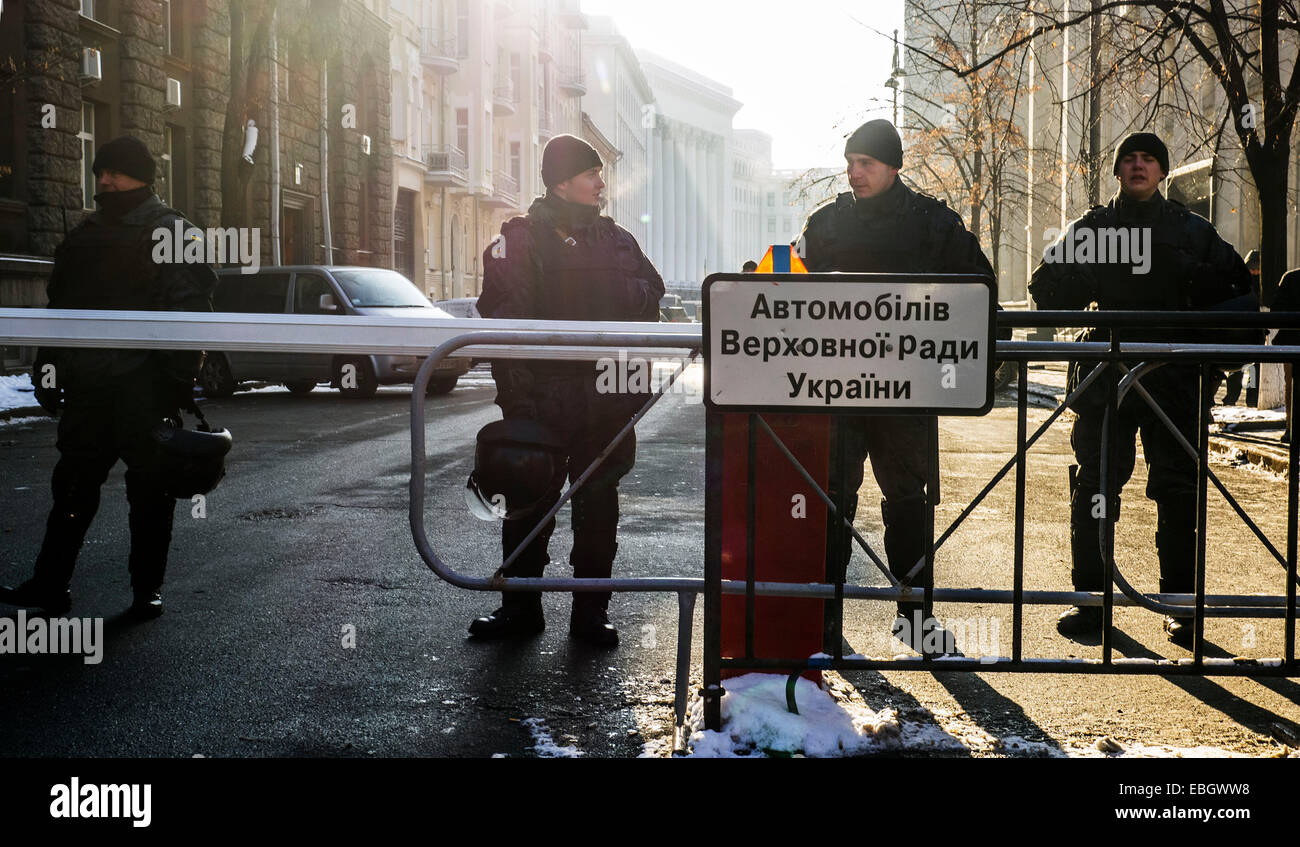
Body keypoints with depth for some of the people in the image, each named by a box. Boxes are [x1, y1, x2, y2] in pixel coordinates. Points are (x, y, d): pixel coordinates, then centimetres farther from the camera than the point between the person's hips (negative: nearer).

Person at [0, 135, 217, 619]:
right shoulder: (84, 239, 17)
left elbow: (188, 310, -10)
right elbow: (59, 307, 22)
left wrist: (180, 379, -18)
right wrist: (49, 369, 15)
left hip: (146, 388, -5)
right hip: (89, 387, 6)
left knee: (150, 489, 2)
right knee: (73, 485, 8)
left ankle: (147, 589, 11)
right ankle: (49, 585, 13)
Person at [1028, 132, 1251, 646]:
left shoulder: (1190, 230, 13)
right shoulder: (1090, 227, 13)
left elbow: (1234, 287, 12)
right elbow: (1050, 290, 9)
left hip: (1173, 377, 0)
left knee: (1177, 489, -1)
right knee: (1095, 486, -2)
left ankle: (1180, 603, 7)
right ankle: (1090, 598, 7)